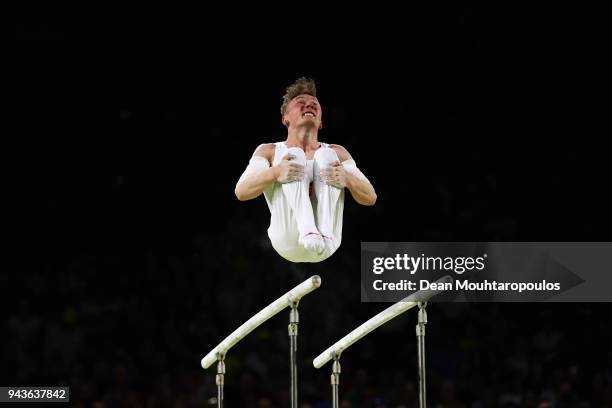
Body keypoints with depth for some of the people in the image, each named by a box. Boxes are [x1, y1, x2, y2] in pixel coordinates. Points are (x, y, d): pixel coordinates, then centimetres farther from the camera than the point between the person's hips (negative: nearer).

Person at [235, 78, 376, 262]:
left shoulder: (337, 152, 27)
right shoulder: (269, 151, 23)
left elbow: (370, 198, 14)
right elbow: (241, 191, 4)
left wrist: (348, 178, -10)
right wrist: (275, 172, -16)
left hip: (328, 241, 1)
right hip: (289, 243, -1)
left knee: (326, 156, -14)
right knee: (294, 156, -17)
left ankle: (325, 233, -37)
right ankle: (307, 231, -43)